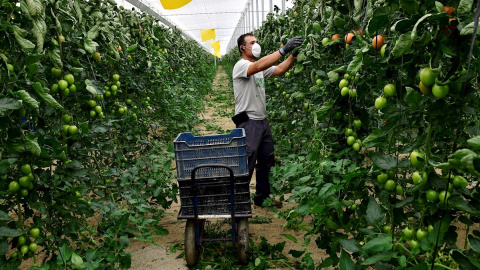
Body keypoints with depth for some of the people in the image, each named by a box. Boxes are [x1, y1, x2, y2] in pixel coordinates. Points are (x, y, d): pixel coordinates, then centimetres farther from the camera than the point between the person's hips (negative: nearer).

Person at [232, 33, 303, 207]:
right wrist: (284, 50, -34)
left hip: (262, 121, 9)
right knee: (247, 165, -7)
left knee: (266, 161, 15)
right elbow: (259, 66, -31)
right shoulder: (240, 66, -12)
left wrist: (294, 54, -8)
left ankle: (262, 197, 29)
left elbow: (280, 70, 6)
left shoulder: (261, 67, 15)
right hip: (248, 122, -9)